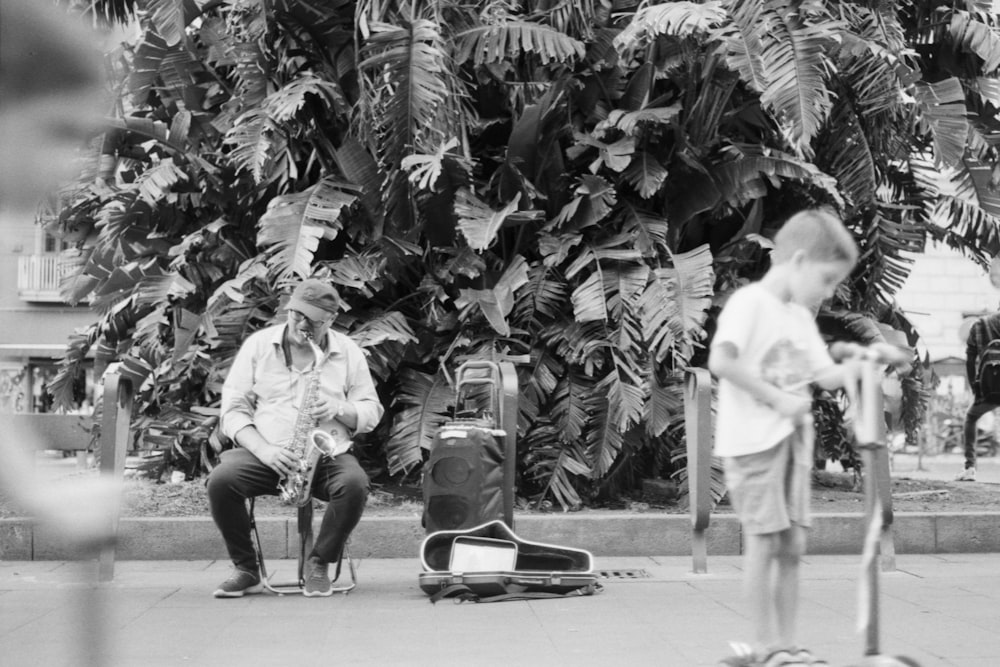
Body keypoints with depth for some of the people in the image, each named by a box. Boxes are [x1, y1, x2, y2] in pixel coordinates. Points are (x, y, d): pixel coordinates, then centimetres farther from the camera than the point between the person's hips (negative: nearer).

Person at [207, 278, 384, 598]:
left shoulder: (348, 352, 9)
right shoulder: (258, 344, 7)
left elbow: (372, 413, 11)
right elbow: (233, 408, 1)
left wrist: (339, 408, -13)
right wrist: (263, 450, -16)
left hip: (326, 455, 0)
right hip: (264, 454, 0)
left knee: (355, 484, -32)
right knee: (220, 480, -29)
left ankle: (318, 565, -10)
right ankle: (246, 569, -10)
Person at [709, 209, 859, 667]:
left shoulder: (801, 318, 17)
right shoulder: (749, 302, -10)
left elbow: (826, 375, 13)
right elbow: (721, 361, -22)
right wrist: (778, 399, -19)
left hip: (794, 440, 8)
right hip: (754, 438, -8)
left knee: (792, 544, 7)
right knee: (764, 540, -4)